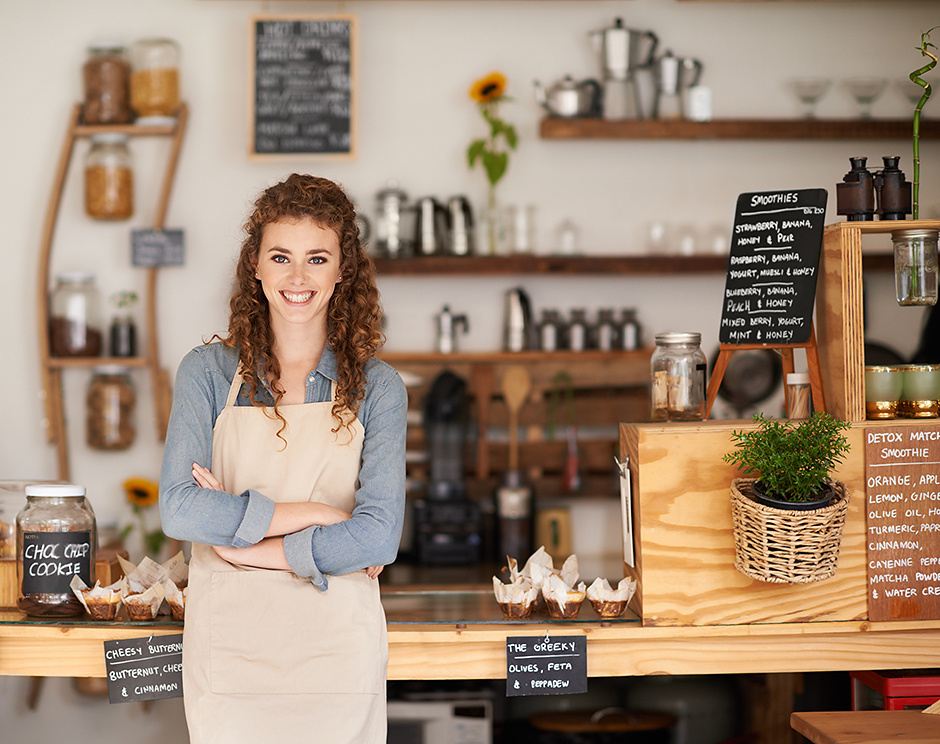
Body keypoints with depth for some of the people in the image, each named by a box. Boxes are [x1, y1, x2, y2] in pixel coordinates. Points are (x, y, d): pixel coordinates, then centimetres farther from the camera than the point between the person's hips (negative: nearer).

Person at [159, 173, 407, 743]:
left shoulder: (376, 386, -1)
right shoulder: (208, 372, 0)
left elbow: (380, 537, -11)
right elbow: (179, 509, -12)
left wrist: (243, 544, -12)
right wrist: (314, 515, -14)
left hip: (338, 650, 0)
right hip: (228, 646, 0)